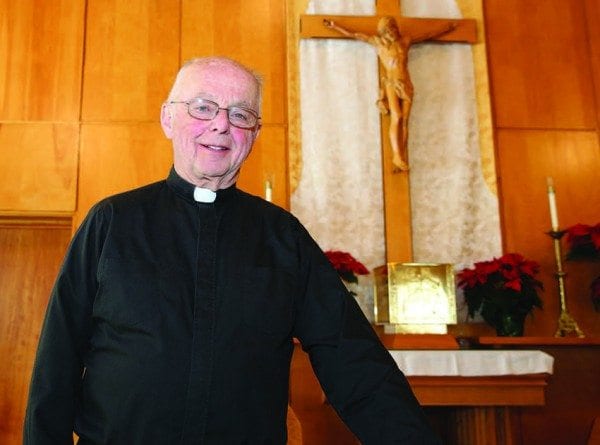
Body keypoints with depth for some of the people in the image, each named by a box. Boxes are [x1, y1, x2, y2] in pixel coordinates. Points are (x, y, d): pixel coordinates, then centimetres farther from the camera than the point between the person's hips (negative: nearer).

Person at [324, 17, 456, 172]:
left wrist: (448, 26, 27)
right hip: (391, 84, -2)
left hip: (406, 85, 3)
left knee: (404, 121, -5)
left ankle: (403, 160, -9)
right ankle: (397, 156, -21)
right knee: (396, 117, -20)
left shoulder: (405, 39, 11)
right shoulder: (377, 41, 6)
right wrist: (334, 26, 7)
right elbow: (353, 35, 7)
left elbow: (429, 34, 21)